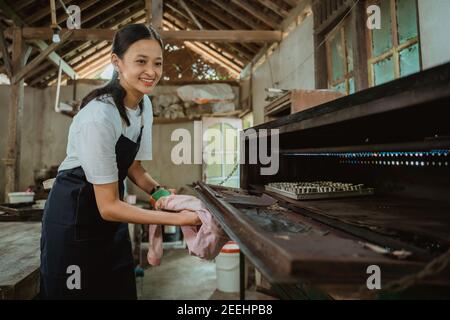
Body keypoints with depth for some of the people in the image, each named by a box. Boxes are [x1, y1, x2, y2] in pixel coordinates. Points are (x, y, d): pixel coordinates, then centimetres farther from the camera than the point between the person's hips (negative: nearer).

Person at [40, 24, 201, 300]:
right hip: (74, 218, -7)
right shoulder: (99, 116, -29)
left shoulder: (144, 103, -4)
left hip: (109, 215, 7)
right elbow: (108, 206, -25)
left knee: (123, 290, 15)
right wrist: (177, 218, -25)